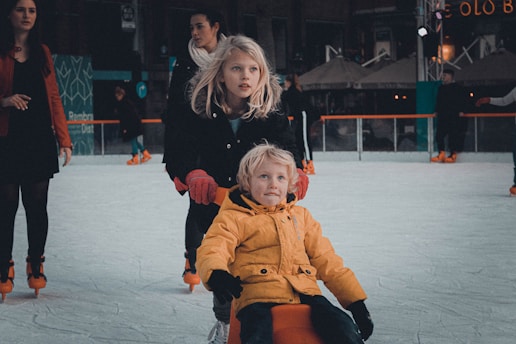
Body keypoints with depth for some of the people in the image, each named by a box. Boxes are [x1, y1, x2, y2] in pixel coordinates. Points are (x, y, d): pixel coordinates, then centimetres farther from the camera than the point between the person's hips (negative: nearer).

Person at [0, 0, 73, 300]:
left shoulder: (42, 53, 12)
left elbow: (54, 98, 10)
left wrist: (64, 139, 4)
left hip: (40, 140, 3)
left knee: (37, 205, 3)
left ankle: (36, 266, 12)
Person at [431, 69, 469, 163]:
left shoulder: (458, 88, -1)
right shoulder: (441, 88, 18)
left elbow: (464, 99, -4)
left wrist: (461, 111, -12)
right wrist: (436, 111, 15)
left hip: (454, 116, -6)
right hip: (442, 116, 6)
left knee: (453, 135, -5)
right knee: (439, 135, -1)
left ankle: (453, 155, 0)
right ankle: (441, 154, 4)